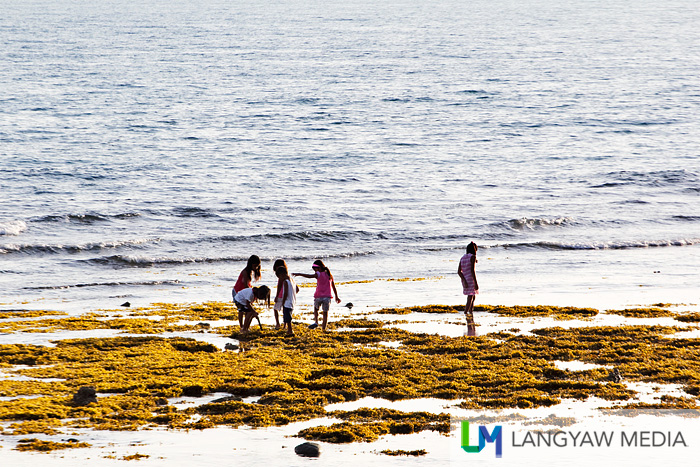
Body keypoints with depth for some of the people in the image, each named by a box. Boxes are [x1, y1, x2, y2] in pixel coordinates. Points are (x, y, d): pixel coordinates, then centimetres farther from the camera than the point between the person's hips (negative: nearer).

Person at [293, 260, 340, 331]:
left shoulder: (319, 274, -6)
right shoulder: (329, 275, 11)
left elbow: (310, 276, -23)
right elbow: (334, 287, 17)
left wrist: (299, 274, -22)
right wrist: (336, 297, 25)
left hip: (318, 296, -3)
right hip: (327, 297, 3)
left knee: (316, 309, 21)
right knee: (325, 312, 10)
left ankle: (316, 322, 0)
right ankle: (324, 327, 6)